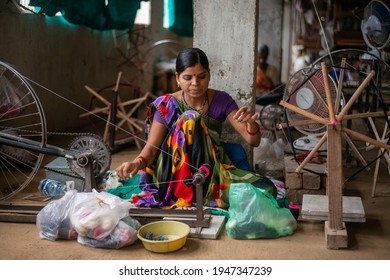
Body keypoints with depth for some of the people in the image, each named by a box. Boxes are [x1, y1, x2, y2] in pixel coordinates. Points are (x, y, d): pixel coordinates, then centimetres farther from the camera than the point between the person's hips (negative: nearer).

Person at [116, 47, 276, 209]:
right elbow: (151, 148, -10)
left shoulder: (221, 100, -3)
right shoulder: (167, 106, -7)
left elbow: (253, 141, -7)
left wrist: (251, 122, -31)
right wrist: (138, 162, -34)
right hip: (177, 177, -2)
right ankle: (185, 198, -21)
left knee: (267, 189, -23)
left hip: (214, 172, 2)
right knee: (190, 119, -26)